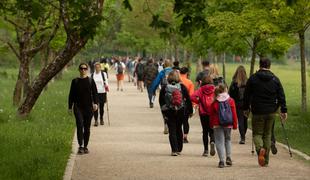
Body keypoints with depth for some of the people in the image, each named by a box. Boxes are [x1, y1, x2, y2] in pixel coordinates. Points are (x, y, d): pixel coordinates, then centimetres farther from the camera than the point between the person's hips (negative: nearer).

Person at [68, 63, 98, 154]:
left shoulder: (91, 81, 4)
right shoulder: (75, 81, 6)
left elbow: (94, 93, 1)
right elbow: (71, 95, 10)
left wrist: (95, 103, -15)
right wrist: (70, 107, 7)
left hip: (88, 107, 1)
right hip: (78, 107, -1)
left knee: (87, 128, 6)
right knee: (80, 125, -14)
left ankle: (85, 147, 16)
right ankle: (80, 146, -15)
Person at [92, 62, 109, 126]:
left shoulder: (104, 74, 3)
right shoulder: (92, 75, 6)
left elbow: (106, 82, 2)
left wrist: (106, 86, -17)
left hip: (102, 92, 0)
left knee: (102, 106, 8)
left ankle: (101, 119, 24)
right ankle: (96, 120, -4)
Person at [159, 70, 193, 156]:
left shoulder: (164, 88, -5)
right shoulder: (182, 87, -4)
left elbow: (161, 101, 0)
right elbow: (188, 99, -2)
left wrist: (163, 110, 10)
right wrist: (190, 110, 6)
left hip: (169, 112, -1)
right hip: (181, 112, 2)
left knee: (172, 131, 2)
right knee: (179, 130, 16)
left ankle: (174, 150, -9)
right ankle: (179, 149, 20)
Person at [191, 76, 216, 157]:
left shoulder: (201, 90, -4)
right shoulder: (215, 89, -3)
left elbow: (192, 97, -16)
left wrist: (199, 102, 0)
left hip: (203, 113, 0)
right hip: (213, 113, 0)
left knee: (205, 131, 10)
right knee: (211, 131, 10)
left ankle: (206, 150, 10)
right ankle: (212, 142, -20)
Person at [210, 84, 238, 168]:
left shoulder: (214, 102, -2)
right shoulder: (231, 100, -1)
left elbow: (212, 115, 3)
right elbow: (234, 113, -1)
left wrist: (211, 125, 14)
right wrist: (235, 124, 6)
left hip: (217, 125, -1)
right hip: (228, 125, 1)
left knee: (220, 142, 0)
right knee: (228, 140, 20)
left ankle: (222, 160, -9)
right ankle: (228, 157, 10)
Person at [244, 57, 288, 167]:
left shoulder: (253, 78, -2)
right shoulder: (275, 79, 3)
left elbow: (247, 95, 2)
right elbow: (281, 96, 1)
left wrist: (246, 108, 14)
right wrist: (284, 111, 3)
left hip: (257, 112, -2)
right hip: (271, 112, 2)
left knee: (257, 133, 7)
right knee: (267, 134, 13)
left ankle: (260, 148, -25)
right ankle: (266, 160, 11)